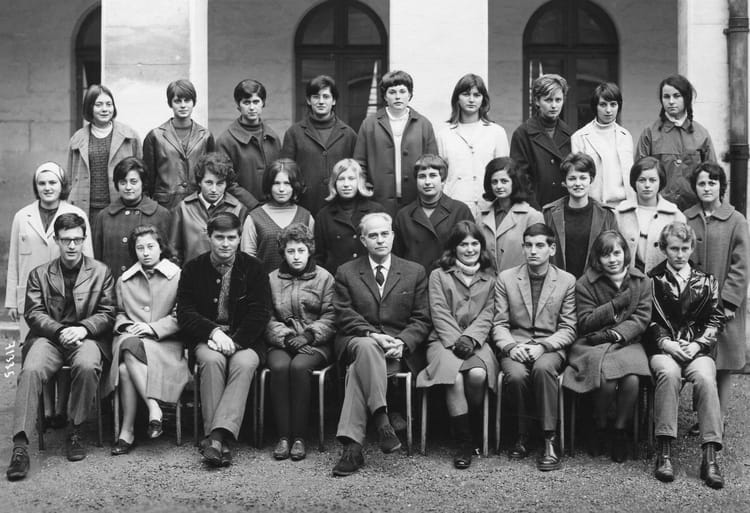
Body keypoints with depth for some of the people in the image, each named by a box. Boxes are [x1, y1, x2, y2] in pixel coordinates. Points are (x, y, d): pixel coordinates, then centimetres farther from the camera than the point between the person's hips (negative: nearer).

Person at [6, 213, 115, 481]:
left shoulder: (101, 272, 11)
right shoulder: (39, 274, 14)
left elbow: (107, 313, 6)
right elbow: (34, 313, 4)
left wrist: (83, 328, -13)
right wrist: (60, 331, -14)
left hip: (87, 337, -1)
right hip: (49, 337, 1)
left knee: (87, 366, -35)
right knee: (31, 370, -31)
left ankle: (75, 430, -15)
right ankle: (20, 444, -32)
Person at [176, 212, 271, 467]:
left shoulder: (253, 268, 5)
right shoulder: (193, 269, 8)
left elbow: (260, 313, -2)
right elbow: (185, 313, 1)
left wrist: (234, 341, -16)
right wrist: (213, 332, -17)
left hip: (245, 340, 0)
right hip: (205, 340, 0)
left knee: (244, 363, -32)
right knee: (212, 360, -32)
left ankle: (217, 436, -39)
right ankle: (219, 441, -33)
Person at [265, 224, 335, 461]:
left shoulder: (324, 277, 7)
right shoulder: (272, 279, 12)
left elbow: (330, 318, 1)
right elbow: (267, 318, 5)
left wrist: (308, 335, -13)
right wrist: (287, 337, -12)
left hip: (316, 342, -2)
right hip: (281, 342, 2)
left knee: (299, 366, -32)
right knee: (279, 367, -30)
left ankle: (299, 437, -26)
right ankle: (283, 437, -26)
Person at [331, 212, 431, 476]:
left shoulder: (415, 272, 14)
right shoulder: (346, 273, 14)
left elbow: (421, 320, 8)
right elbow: (344, 316, 3)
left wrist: (402, 342, -12)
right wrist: (372, 335, -15)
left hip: (401, 349, 0)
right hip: (357, 342, 0)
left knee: (360, 368, -32)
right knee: (366, 348, -38)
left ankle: (352, 445, -37)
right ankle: (382, 421, -43)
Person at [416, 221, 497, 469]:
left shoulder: (490, 278, 17)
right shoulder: (439, 275, 11)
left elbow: (487, 316, 6)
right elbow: (440, 315, 1)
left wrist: (469, 338, -12)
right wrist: (457, 340, -13)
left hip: (477, 341, 1)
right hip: (445, 340, -1)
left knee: (477, 375, -32)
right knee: (454, 377, -32)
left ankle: (473, 429, -8)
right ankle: (464, 442, -22)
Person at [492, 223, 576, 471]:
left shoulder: (567, 281, 5)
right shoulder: (505, 278, 7)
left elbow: (568, 329, 2)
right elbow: (499, 324, 5)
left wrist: (542, 346, -15)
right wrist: (511, 346, -15)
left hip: (550, 347, -1)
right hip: (514, 346, 1)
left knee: (542, 368, -36)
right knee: (517, 375, -33)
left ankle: (550, 438, -26)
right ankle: (523, 434, -9)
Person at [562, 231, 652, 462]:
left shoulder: (642, 282, 9)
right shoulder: (585, 283, 3)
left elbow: (641, 319, 2)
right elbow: (585, 323, -2)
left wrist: (616, 334, -15)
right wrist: (617, 303, -8)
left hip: (627, 343, 2)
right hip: (592, 345, -2)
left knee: (631, 379, -30)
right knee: (607, 379, -31)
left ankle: (620, 430, -4)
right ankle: (599, 426, 0)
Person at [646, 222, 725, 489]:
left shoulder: (706, 281, 16)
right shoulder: (652, 280, 10)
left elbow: (715, 319, 11)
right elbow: (647, 320, 5)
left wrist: (698, 344, -6)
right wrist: (666, 343, -10)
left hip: (698, 349, 1)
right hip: (663, 348, -1)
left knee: (705, 377, -33)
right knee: (669, 373, -36)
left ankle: (710, 457, -32)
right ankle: (664, 452, -33)